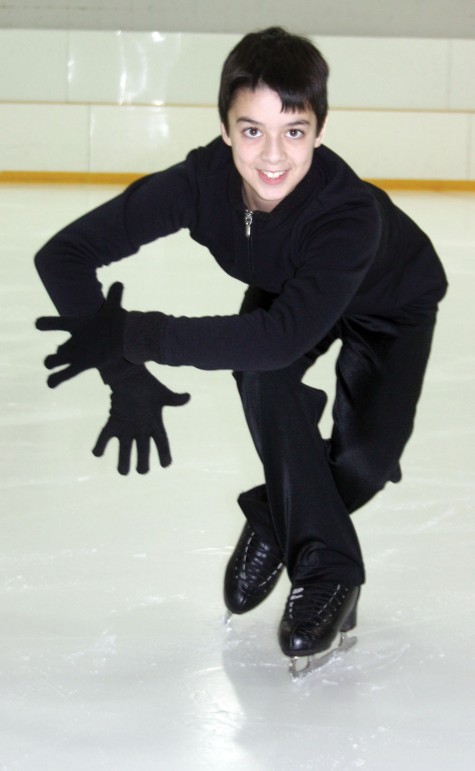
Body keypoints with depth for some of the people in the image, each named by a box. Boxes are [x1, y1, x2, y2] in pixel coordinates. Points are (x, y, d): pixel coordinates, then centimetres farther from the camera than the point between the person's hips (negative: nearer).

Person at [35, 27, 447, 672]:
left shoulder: (351, 212, -45)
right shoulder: (203, 180, -36)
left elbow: (285, 335, -53)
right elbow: (63, 255, -36)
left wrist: (134, 335, -53)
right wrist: (127, 377, -44)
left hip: (392, 306, -3)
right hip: (287, 290, 3)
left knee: (366, 457, -21)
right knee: (262, 370, -29)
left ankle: (280, 520, 15)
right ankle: (324, 567, -12)